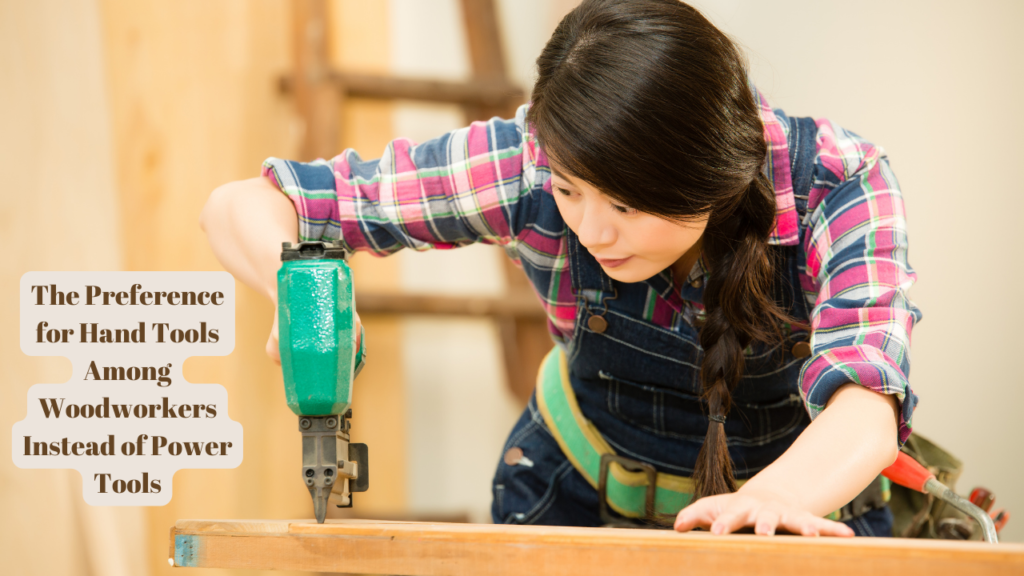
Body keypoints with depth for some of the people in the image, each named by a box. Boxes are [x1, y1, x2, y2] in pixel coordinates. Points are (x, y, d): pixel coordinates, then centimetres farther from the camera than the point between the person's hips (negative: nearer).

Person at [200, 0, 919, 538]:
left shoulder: (835, 182, -27)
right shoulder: (533, 163, -25)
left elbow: (862, 413, -42)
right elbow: (240, 207, -21)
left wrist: (773, 498, -62)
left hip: (803, 495, 1)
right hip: (577, 495, 0)